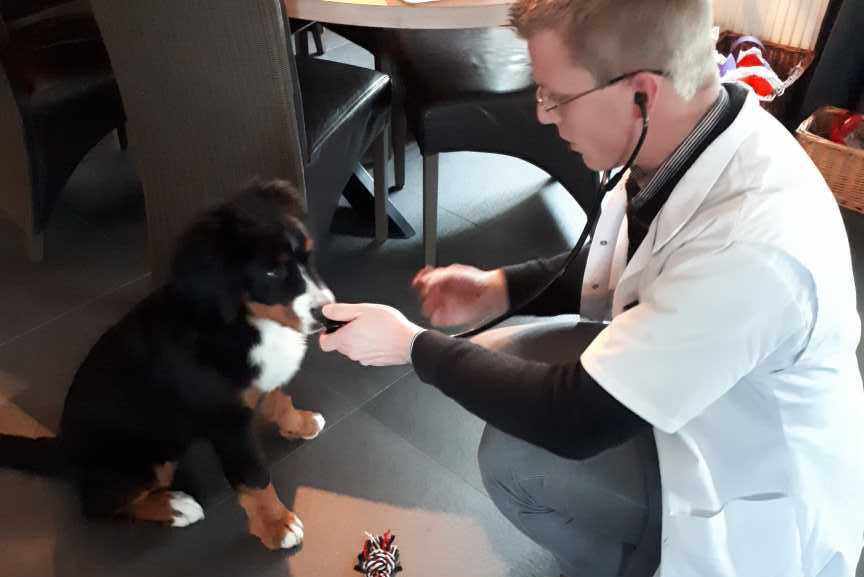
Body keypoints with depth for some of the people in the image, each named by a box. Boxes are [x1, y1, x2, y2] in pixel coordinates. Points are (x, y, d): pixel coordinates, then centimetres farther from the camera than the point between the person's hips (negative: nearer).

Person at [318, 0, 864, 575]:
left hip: (762, 493, -7)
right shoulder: (691, 132, -13)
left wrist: (413, 345, -19)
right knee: (507, 355, 0)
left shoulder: (753, 244, -39)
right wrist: (500, 287, -6)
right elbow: (625, 270, 7)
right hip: (702, 394, 7)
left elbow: (576, 419, -30)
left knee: (512, 457, -18)